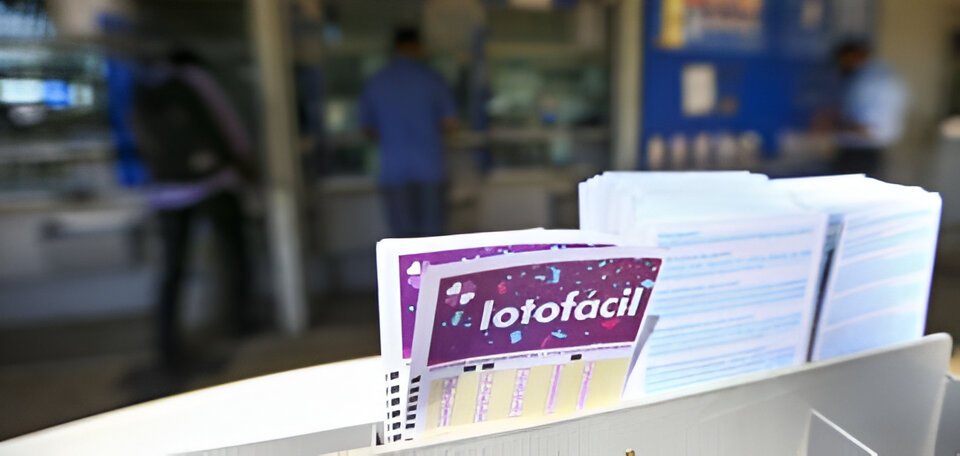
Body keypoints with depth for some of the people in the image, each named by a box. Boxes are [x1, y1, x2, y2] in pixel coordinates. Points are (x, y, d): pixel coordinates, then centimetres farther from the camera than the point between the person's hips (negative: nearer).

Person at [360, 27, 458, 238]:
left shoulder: (376, 83, 0)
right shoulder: (432, 79, -4)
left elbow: (368, 129, 6)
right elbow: (450, 123, -4)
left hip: (394, 170, 1)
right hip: (430, 167, -1)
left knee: (403, 231, 9)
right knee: (432, 229, 9)